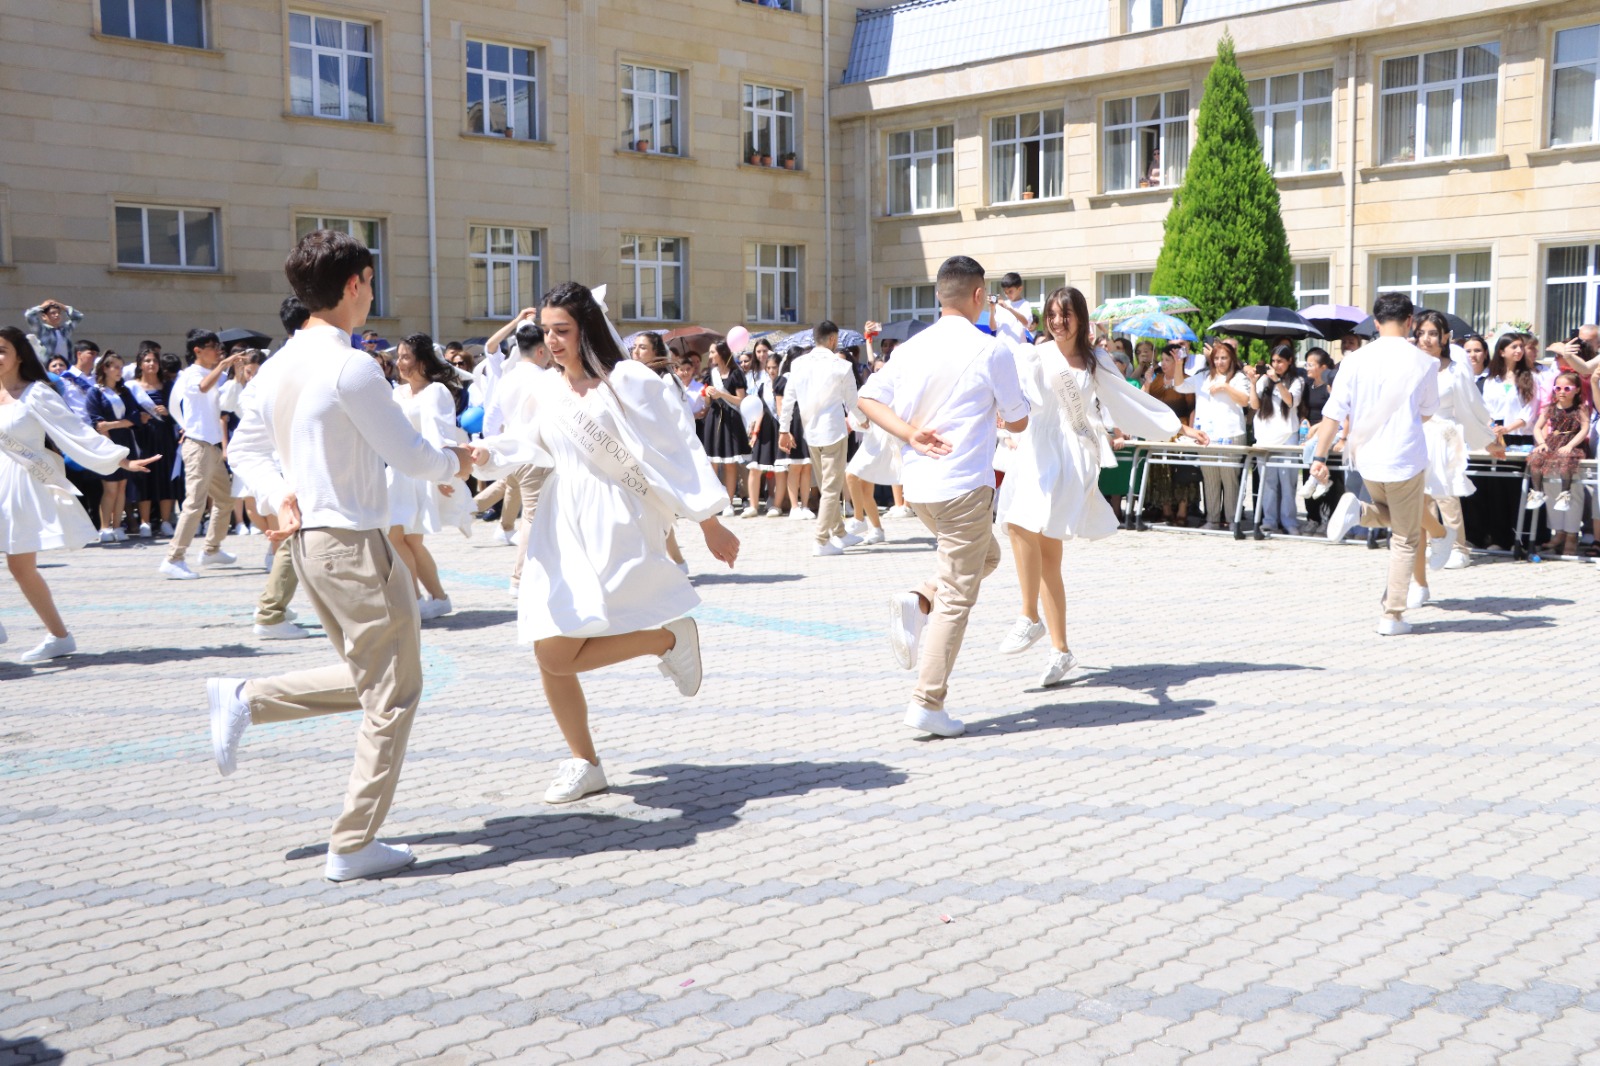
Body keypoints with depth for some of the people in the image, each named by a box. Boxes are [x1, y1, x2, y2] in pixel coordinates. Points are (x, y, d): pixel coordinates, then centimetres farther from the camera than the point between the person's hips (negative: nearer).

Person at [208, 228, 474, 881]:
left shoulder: (279, 366, 8)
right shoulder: (351, 367, -18)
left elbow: (245, 448, 18)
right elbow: (409, 456, -13)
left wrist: (282, 494, 7)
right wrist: (453, 463, 6)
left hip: (308, 539, 9)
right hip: (354, 542, -9)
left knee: (365, 680, 22)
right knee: (392, 695, 2)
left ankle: (244, 699, 14)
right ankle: (354, 847, 7)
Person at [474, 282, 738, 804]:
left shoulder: (628, 380, -10)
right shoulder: (545, 389, 7)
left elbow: (677, 450, -9)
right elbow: (525, 443, 21)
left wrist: (709, 522, -9)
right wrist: (482, 452, 0)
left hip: (612, 526, -6)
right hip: (561, 524, 6)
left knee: (559, 656, -15)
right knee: (549, 655, 3)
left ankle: (669, 638, 5)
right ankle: (584, 764, 21)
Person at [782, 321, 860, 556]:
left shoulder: (798, 364, 2)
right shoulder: (841, 366, -8)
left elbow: (788, 399, 4)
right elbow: (852, 402, 0)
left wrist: (784, 429, 13)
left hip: (811, 433, 5)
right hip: (833, 431, -5)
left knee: (826, 486, 17)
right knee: (832, 488, -1)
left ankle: (839, 533, 26)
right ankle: (821, 541, -5)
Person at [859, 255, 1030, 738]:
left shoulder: (911, 348, 7)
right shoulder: (991, 350, -8)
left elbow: (868, 399, 5)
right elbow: (1018, 422, 0)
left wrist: (909, 432, -4)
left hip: (917, 483, 6)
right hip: (964, 485, -6)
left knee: (986, 555, 28)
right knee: (956, 597, 1)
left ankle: (917, 603, 5)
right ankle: (927, 703, -1)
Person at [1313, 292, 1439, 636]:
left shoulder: (1355, 360, -2)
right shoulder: (1423, 363, -5)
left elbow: (1333, 412, -7)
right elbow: (1428, 412, 10)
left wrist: (1320, 456, -4)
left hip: (1367, 457, 3)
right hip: (1406, 459, -3)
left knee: (1390, 515, 29)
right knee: (1405, 539, 9)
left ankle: (1356, 510, -4)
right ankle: (1393, 616, 6)